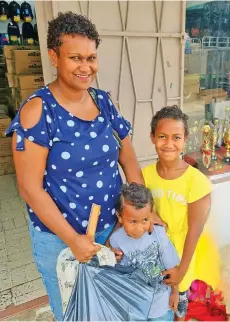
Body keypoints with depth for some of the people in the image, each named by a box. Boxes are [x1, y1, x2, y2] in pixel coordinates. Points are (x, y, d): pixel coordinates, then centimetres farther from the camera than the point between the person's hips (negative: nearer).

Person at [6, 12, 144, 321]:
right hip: (59, 239, -4)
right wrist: (73, 239, -17)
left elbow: (128, 159, 2)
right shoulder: (38, 110, -20)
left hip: (111, 227, 5)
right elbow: (30, 188, -20)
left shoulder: (103, 101, -4)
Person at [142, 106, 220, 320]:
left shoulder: (197, 181, -25)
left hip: (181, 249, -3)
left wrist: (182, 269, -11)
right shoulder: (145, 175, -14)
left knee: (179, 291, 22)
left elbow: (194, 231, -18)